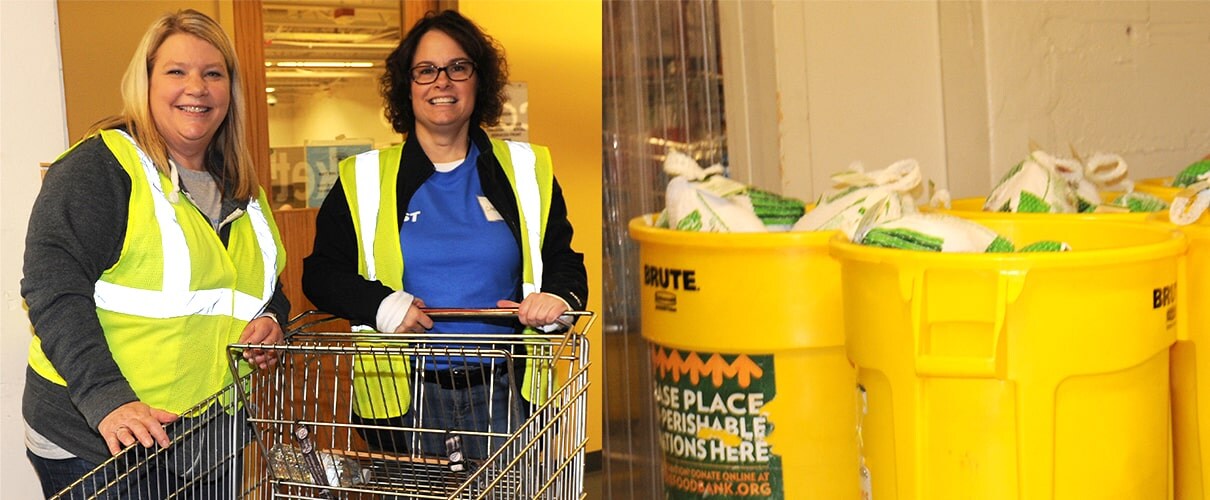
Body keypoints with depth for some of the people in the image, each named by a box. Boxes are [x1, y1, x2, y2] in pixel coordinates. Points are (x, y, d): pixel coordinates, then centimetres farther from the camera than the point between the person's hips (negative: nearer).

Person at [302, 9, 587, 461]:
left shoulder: (525, 170, 8)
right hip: (402, 398, 0)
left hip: (504, 394, 1)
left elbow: (564, 263, 11)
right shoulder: (363, 179, 6)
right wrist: (382, 306, -14)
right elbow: (321, 272, 5)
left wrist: (558, 297, -13)